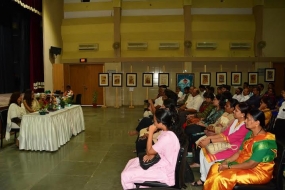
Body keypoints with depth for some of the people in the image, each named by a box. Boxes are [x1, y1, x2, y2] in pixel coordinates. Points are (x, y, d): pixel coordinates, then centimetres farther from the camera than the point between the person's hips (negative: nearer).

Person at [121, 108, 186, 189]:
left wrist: (151, 132, -16)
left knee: (125, 175, -11)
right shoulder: (168, 131, -2)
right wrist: (152, 154, -3)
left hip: (165, 172, -10)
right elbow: (157, 148, 14)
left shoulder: (167, 137, -31)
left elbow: (149, 151, -19)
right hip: (163, 163, 10)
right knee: (132, 162, 19)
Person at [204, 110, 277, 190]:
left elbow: (251, 164, -25)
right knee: (215, 167, -3)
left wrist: (229, 167, -20)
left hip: (258, 172, -9)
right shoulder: (250, 134, 4)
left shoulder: (264, 142, -25)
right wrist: (226, 161, -6)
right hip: (244, 165, 9)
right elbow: (240, 152, 9)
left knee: (221, 178, -23)